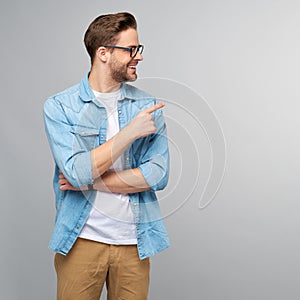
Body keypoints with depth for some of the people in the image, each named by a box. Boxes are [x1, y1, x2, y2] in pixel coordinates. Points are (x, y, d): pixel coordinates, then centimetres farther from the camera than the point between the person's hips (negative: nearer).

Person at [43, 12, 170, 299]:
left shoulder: (147, 106, 3)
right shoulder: (59, 107, -5)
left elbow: (158, 175, -7)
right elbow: (76, 172, -17)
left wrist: (89, 180, -12)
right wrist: (130, 132, -17)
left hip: (134, 242, 3)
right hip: (81, 241, -2)